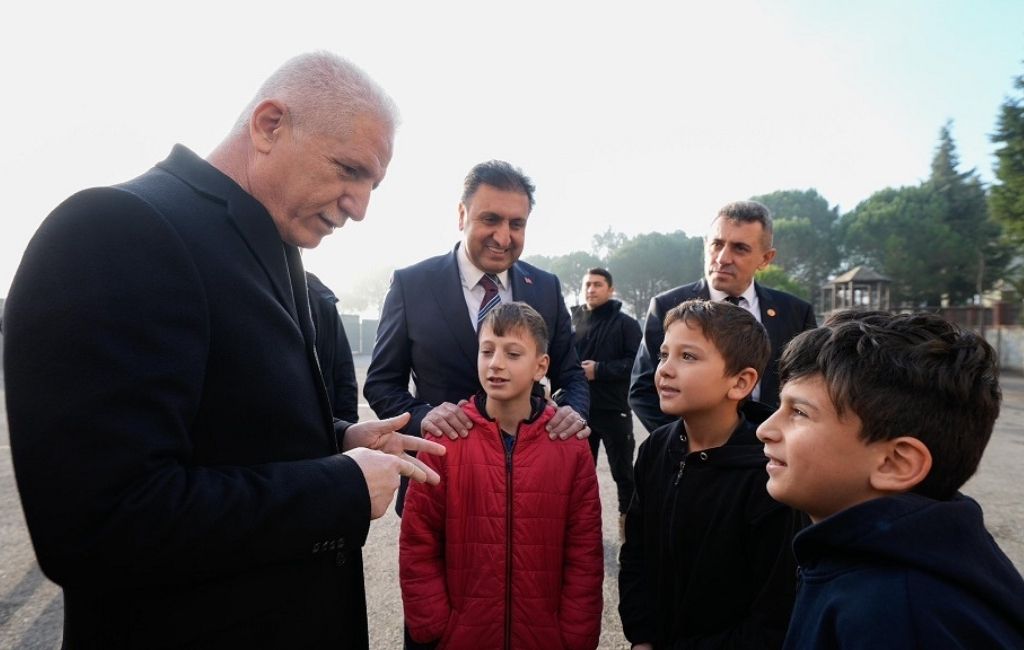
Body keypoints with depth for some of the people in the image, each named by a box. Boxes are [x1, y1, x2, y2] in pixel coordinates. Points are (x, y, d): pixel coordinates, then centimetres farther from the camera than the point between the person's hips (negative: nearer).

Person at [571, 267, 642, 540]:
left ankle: (629, 519, 20)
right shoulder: (574, 321, 8)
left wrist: (599, 370, -17)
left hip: (613, 410, -4)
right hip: (580, 409, 4)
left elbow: (637, 362, -12)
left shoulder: (626, 324, -4)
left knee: (623, 471, 6)